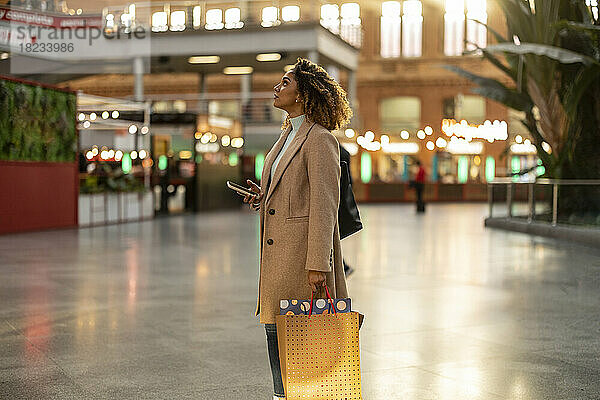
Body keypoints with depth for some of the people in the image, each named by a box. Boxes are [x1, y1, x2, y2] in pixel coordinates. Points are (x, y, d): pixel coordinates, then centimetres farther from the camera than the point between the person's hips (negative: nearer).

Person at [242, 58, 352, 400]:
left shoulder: (319, 139, -12)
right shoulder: (289, 135, 17)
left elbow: (325, 204, -17)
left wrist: (317, 264, -21)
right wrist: (265, 197, 7)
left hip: (302, 250, -9)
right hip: (278, 253, 9)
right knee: (275, 326, 14)